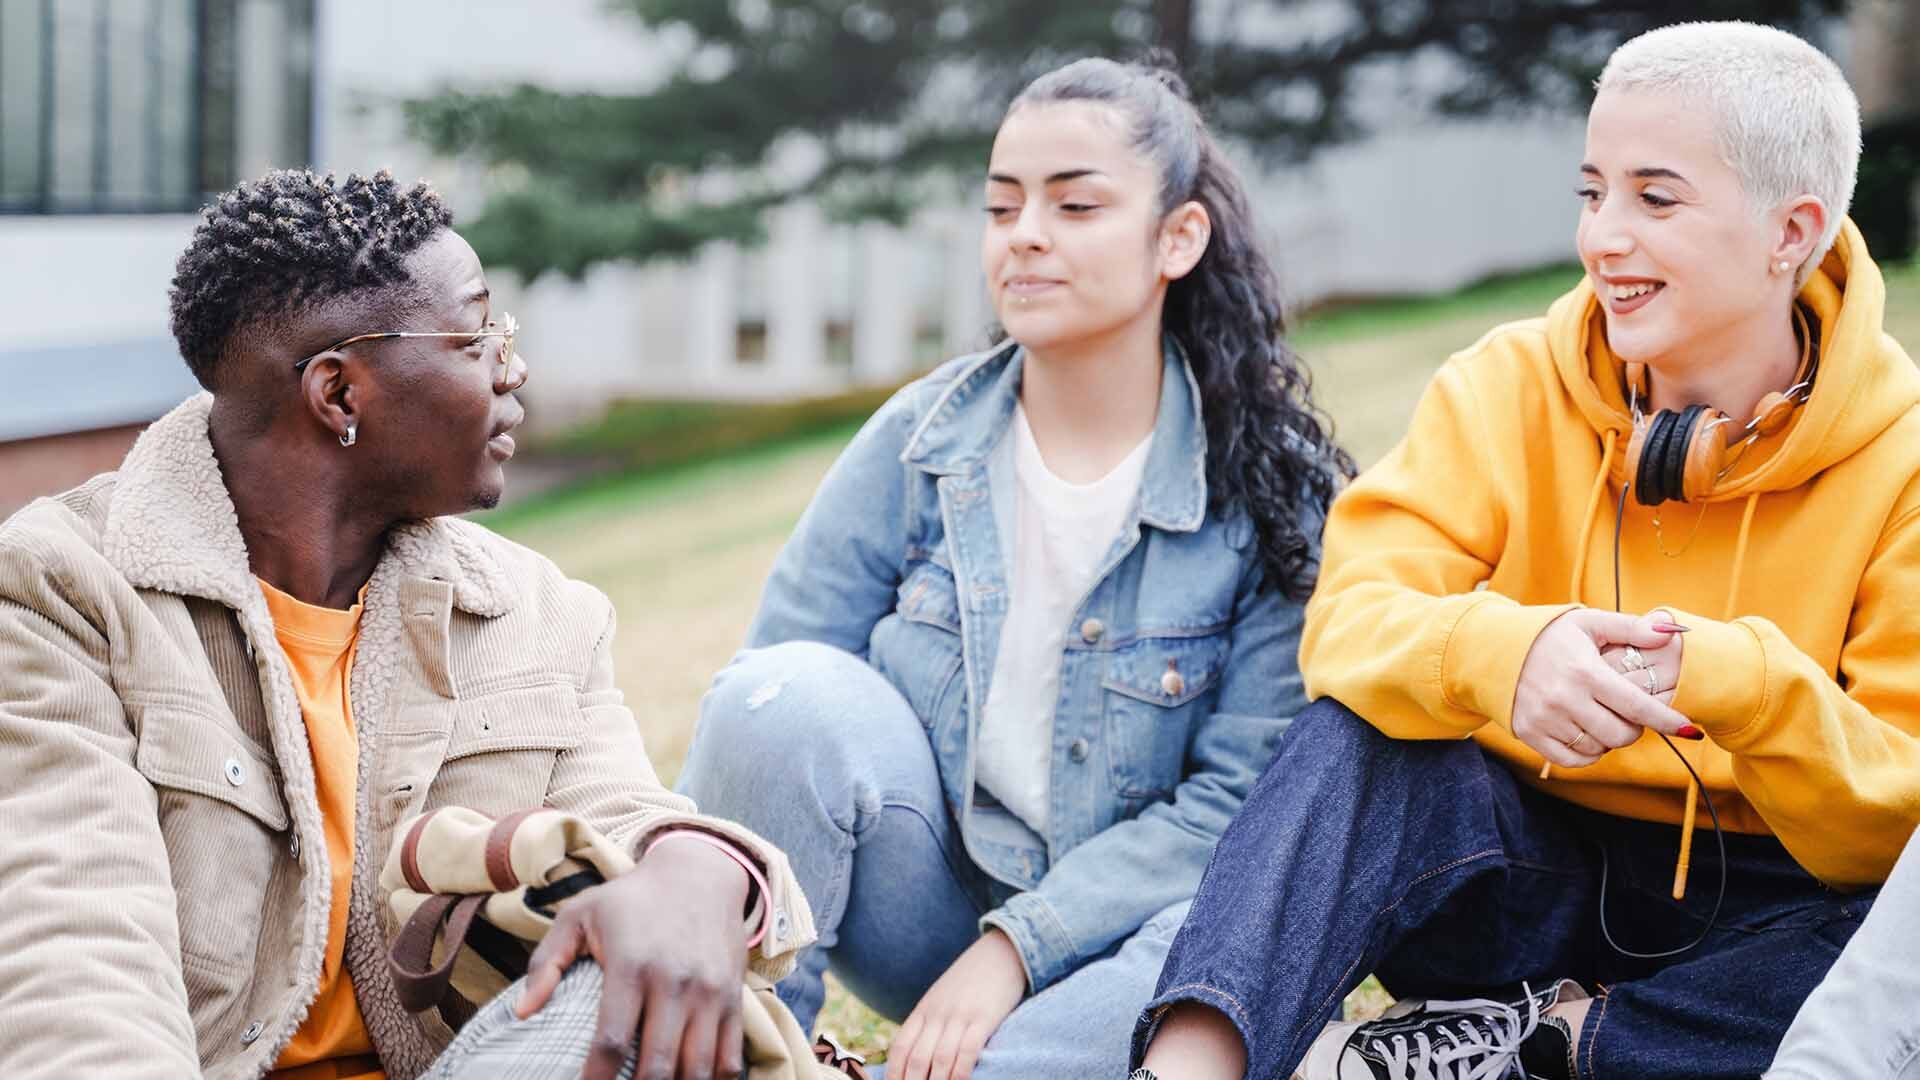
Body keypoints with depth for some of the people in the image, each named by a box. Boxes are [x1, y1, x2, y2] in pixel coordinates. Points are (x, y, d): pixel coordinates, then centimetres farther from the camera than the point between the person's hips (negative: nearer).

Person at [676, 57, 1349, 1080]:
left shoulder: (1271, 491, -7)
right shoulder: (920, 440, -2)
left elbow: (1237, 795, -11)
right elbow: (761, 710, -4)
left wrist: (1012, 949, -21)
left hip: (1098, 931, -1)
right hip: (925, 905, 1)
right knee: (792, 694, -26)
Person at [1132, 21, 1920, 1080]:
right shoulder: (1512, 387, -2)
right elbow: (1350, 620, -16)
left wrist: (1743, 685, -32)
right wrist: (1498, 650, -38)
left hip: (1760, 905, -1)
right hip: (1534, 866, 1)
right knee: (1353, 735, -28)